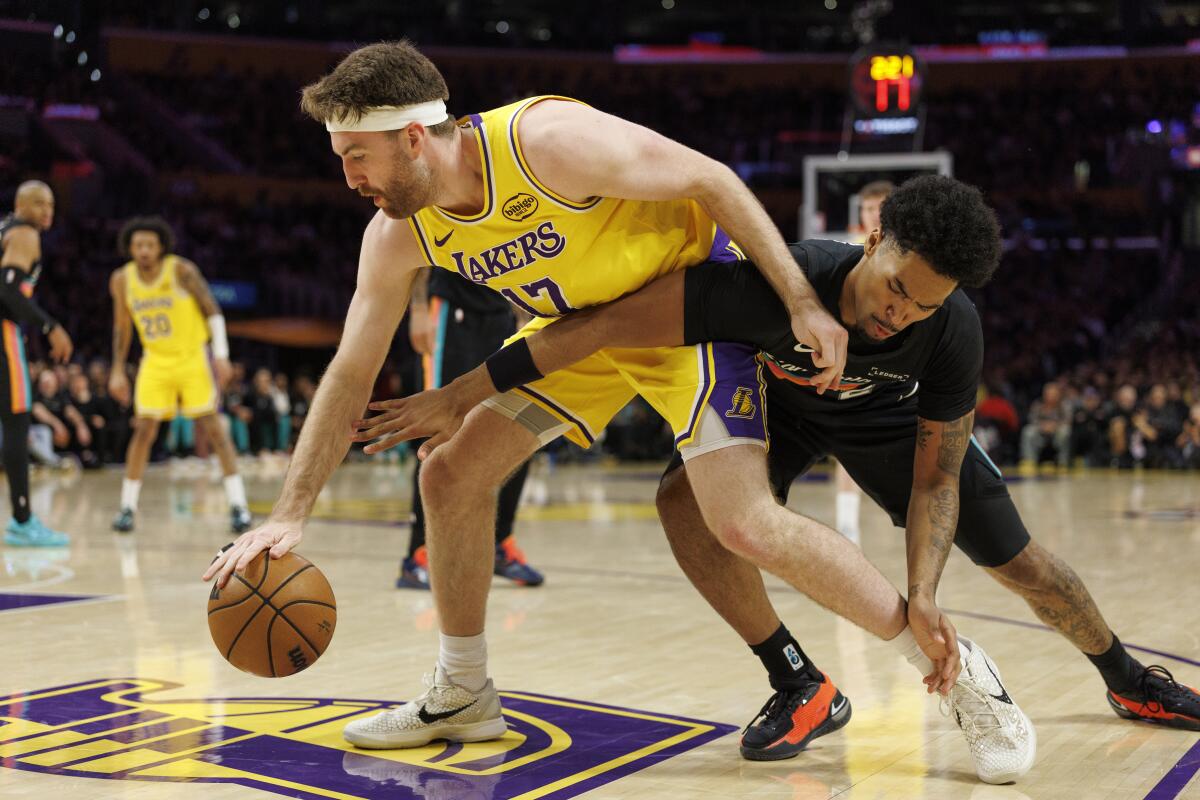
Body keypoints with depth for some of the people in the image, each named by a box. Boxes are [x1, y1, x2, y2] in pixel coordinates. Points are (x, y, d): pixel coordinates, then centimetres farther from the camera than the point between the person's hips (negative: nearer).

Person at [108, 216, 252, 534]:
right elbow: (122, 327, 9)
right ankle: (127, 507, 6)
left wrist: (221, 355, -20)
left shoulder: (182, 270, -16)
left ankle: (238, 504, -4)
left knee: (212, 428, -6)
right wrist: (118, 371, 8)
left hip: (192, 358, -3)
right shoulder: (121, 280, -4)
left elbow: (212, 311, -11)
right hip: (155, 362, 3)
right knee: (143, 431, -4)